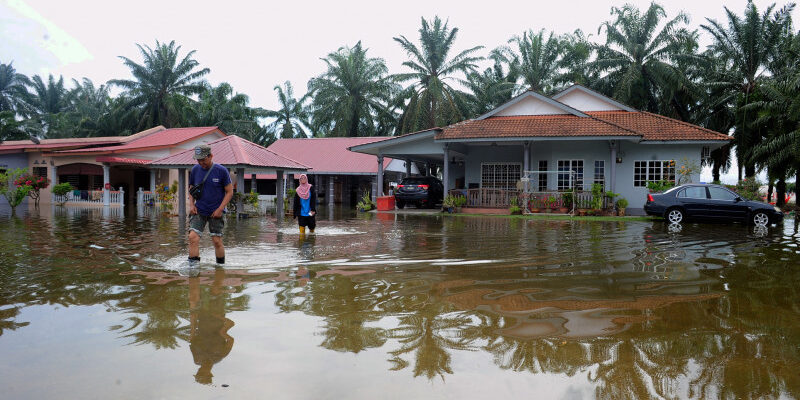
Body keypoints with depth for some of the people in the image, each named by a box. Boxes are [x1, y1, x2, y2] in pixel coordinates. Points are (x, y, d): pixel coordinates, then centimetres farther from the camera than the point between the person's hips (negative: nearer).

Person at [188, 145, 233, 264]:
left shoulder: (221, 171, -8)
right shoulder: (195, 170, 2)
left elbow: (229, 192, -4)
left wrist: (220, 209, -11)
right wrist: (192, 205, 2)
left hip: (215, 212, -2)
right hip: (199, 211, 2)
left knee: (217, 241, 3)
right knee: (193, 237, -13)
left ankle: (221, 266, 22)